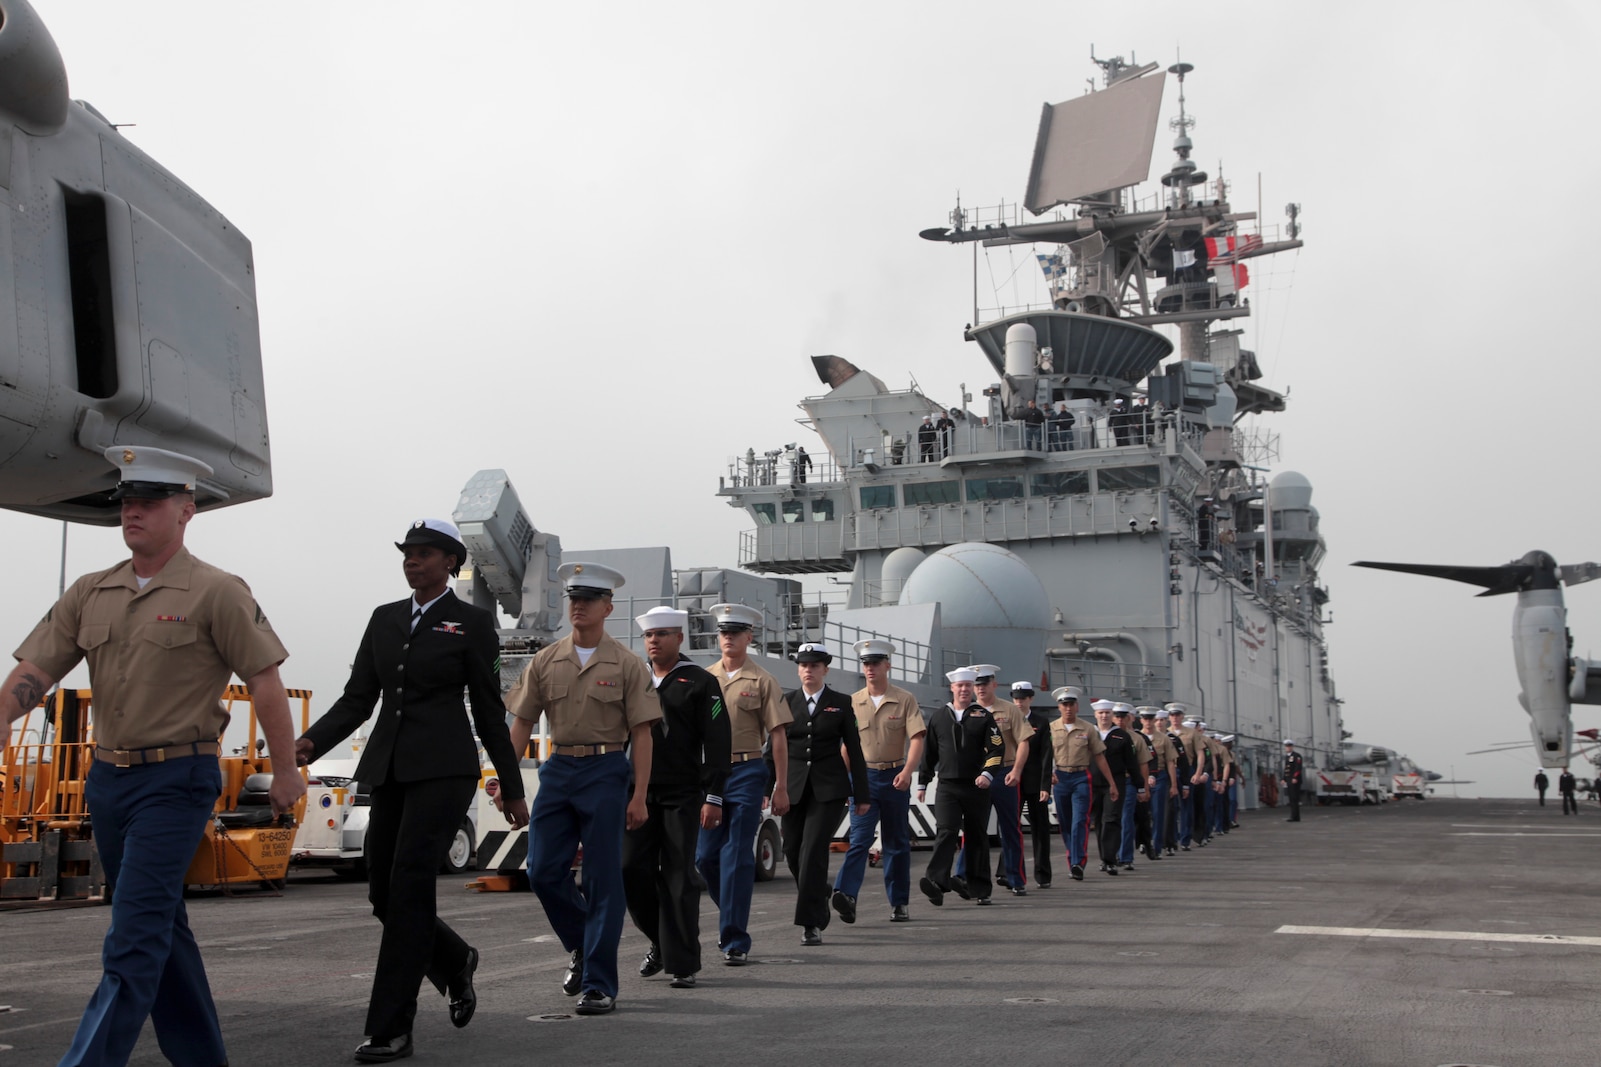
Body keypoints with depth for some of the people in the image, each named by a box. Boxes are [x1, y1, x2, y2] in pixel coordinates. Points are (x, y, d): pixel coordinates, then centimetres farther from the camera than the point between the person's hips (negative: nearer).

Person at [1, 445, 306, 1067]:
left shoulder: (216, 593, -7)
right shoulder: (89, 593, 10)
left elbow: (265, 682, -6)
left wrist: (285, 772, -6)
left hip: (177, 781, -7)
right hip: (109, 777, 7)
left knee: (135, 936, -12)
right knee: (161, 928, 15)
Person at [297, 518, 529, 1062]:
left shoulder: (472, 622, 1)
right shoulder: (385, 618, 14)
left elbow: (489, 710, 3)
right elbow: (358, 698, 11)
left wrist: (512, 788, 4)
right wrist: (310, 743, -7)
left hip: (443, 769, -6)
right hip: (388, 767, 6)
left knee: (409, 886, -13)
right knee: (383, 893, 6)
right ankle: (455, 961, 35)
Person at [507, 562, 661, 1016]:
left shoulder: (626, 665, -1)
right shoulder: (545, 662, 8)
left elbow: (641, 733, -3)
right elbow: (522, 723, 11)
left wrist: (639, 796, -9)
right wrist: (505, 779, 4)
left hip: (605, 772, -4)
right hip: (557, 769, 4)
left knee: (603, 879, -3)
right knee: (543, 872, 0)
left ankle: (599, 984, 3)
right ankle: (583, 946, 26)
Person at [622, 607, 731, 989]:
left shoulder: (700, 683, 0)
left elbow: (716, 743, -5)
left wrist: (713, 797, -11)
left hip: (682, 796, -4)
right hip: (639, 792, 4)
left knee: (678, 878, -2)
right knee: (631, 869, -2)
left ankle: (682, 964, 5)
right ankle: (660, 941, 20)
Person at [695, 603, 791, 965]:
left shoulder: (761, 681, 1)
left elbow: (778, 736, 0)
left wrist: (781, 788, -5)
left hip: (746, 774, -4)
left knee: (737, 858, -6)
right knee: (706, 856, 6)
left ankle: (735, 941, -1)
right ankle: (732, 916, 29)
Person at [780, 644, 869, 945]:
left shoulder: (841, 703, 3)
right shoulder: (786, 702, 7)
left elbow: (854, 749, 4)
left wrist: (862, 794, 2)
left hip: (829, 788, -3)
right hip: (794, 787, 3)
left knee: (813, 851, -13)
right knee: (793, 852, 6)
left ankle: (811, 923, -8)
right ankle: (819, 901, 32)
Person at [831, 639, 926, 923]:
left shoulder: (905, 700, 0)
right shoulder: (853, 702, 7)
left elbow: (917, 738, -9)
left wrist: (907, 771, -24)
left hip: (895, 778, -1)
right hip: (864, 777, 1)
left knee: (897, 843, 8)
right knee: (859, 838, -14)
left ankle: (900, 903, 17)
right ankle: (845, 895, -28)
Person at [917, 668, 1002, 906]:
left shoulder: (983, 716, 4)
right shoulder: (939, 717, 11)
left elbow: (996, 749, -3)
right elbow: (929, 752, 16)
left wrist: (987, 773, -19)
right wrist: (923, 783, 16)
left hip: (977, 787, 0)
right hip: (947, 786, 0)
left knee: (977, 837, 6)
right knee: (946, 832, -15)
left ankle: (978, 888, 15)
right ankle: (936, 882, -28)